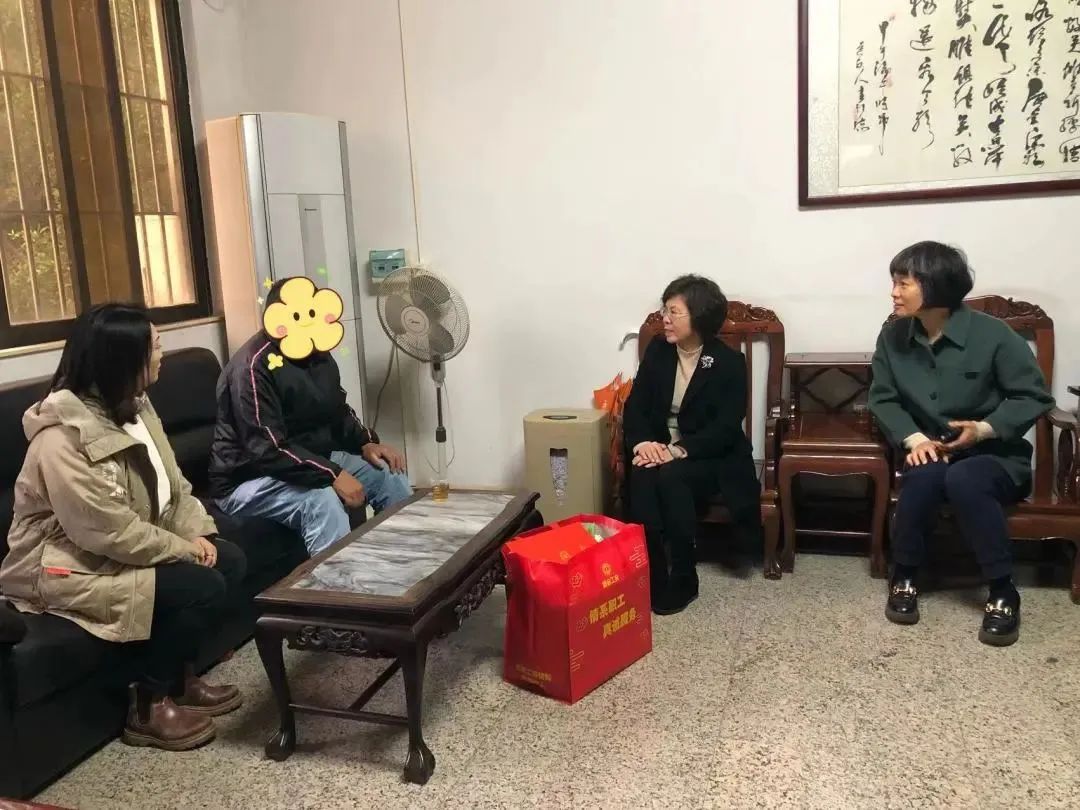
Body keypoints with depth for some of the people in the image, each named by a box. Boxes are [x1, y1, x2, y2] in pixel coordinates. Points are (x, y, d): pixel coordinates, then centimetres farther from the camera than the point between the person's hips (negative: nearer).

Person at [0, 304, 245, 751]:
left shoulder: (133, 406, 3)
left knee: (229, 560, -3)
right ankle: (148, 705, -1)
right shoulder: (61, 439, -27)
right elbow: (109, 532, -29)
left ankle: (177, 676, 12)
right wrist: (183, 548, -19)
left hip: (130, 547, 10)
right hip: (69, 566, -9)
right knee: (202, 587, -21)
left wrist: (197, 532, -9)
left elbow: (172, 486, 7)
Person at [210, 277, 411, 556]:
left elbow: (338, 412, 17)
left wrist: (365, 444, -2)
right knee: (323, 502, -36)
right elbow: (267, 449, -30)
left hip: (313, 460, 9)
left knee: (392, 477, 0)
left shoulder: (319, 355, 3)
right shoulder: (254, 365, -23)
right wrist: (332, 475, -33)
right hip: (251, 479, -8)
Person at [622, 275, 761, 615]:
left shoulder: (729, 362, -10)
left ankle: (683, 580, -18)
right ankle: (649, 577, -23)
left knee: (670, 477, -34)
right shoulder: (657, 350, 3)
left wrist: (678, 451, -29)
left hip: (708, 457, -3)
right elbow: (635, 405, 2)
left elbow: (725, 428, -17)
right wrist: (641, 442, -20)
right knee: (641, 477, -31)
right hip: (657, 450, 4)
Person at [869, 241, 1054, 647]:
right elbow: (883, 398, 2)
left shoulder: (993, 335, -15)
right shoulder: (893, 336, -4)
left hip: (996, 454, -3)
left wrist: (985, 429, -22)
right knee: (923, 477, -32)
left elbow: (1034, 397, -8)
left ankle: (1003, 592, -20)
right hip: (932, 450, 3)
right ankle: (904, 576, -12)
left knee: (964, 481, -36)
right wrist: (913, 438, -15)